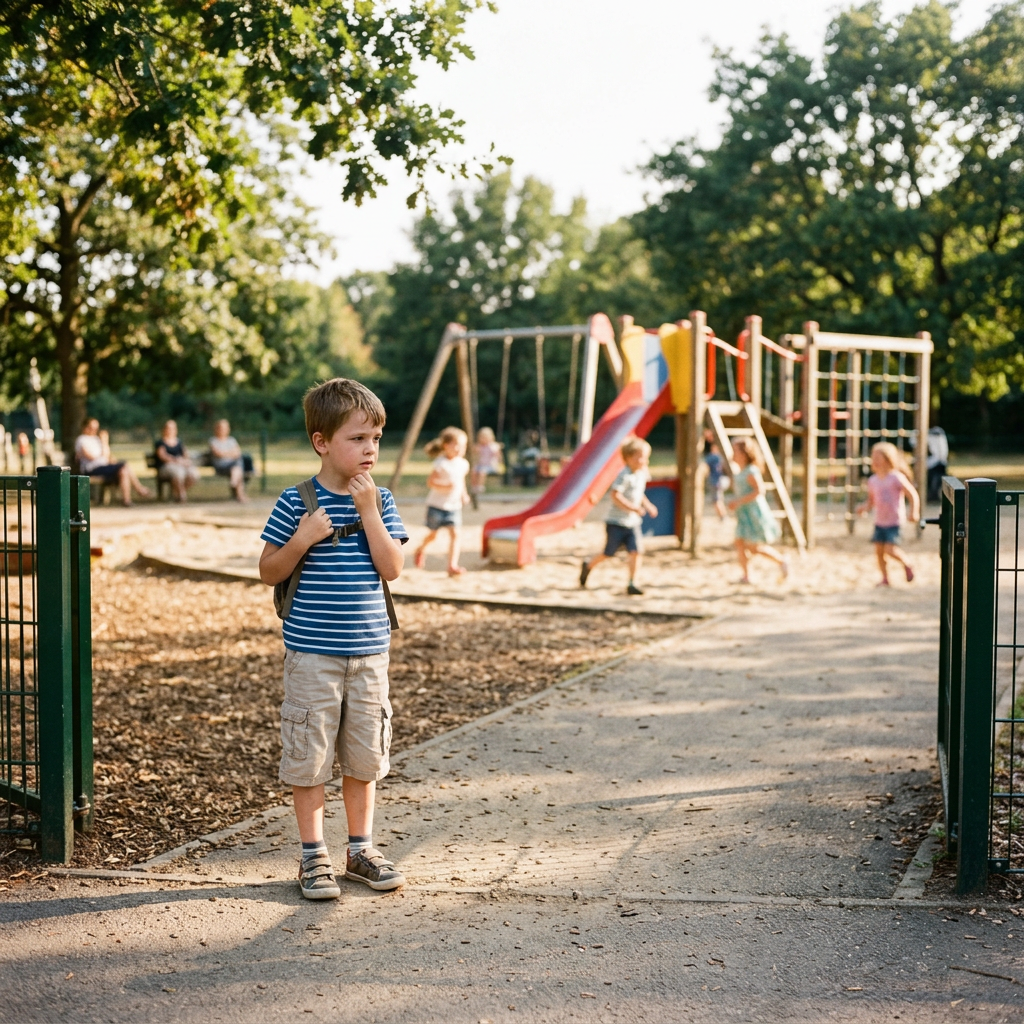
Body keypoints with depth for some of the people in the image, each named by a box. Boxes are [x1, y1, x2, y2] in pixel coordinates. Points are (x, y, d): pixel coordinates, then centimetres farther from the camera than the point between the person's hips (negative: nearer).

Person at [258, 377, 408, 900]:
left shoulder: (379, 500, 3)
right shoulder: (296, 502, -6)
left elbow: (392, 568, -6)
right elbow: (269, 572, -3)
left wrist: (368, 511, -13)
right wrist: (302, 539, -19)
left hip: (369, 649, 3)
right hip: (312, 653, -3)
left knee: (364, 754, 12)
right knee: (309, 754, 3)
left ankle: (360, 848, 26)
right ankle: (313, 855, 16)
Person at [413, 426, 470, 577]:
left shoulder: (463, 464, 1)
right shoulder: (441, 463, -17)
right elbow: (430, 482, -16)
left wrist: (463, 494, 5)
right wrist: (444, 487, -30)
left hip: (454, 506, 4)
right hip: (437, 504, -4)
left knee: (455, 533, -11)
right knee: (432, 534, 11)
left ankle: (452, 565, -12)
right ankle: (421, 550, 43)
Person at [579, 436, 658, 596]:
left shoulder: (642, 474, 8)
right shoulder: (624, 475, -18)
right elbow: (615, 496, -26)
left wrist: (647, 505, 12)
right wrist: (632, 508, -31)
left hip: (633, 523, 7)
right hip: (616, 522, -7)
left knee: (637, 551, -10)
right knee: (608, 554, 5)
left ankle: (633, 584, -5)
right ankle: (588, 566, 33)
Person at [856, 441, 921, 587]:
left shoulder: (897, 478, -13)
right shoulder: (873, 480, 4)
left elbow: (913, 495, -10)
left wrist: (914, 512, -21)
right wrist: (864, 508, -5)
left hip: (894, 521, -6)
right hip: (879, 521, 6)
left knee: (890, 549, -14)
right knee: (879, 550, 5)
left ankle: (907, 564, 14)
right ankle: (885, 578, 19)